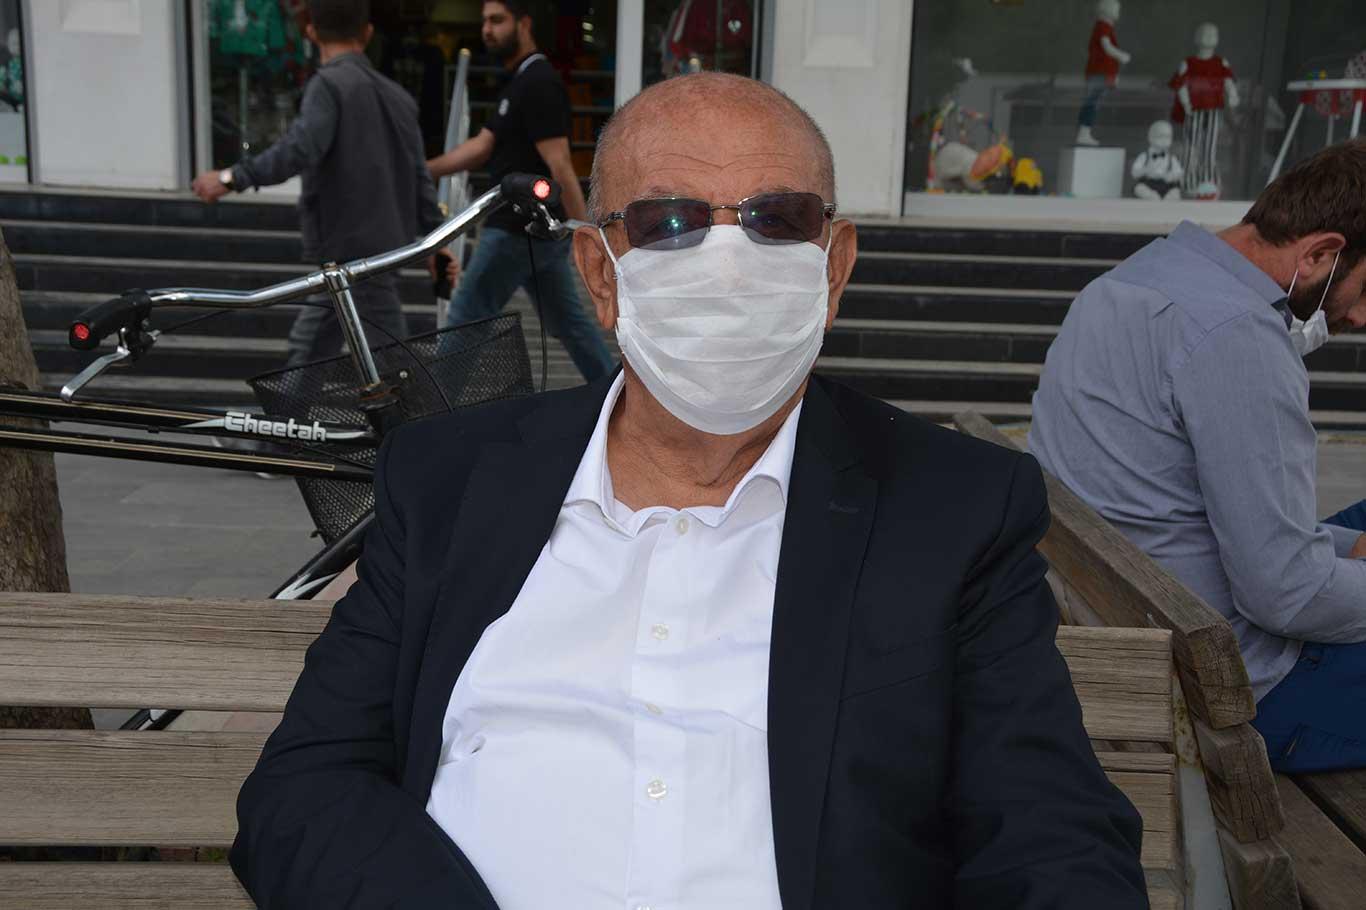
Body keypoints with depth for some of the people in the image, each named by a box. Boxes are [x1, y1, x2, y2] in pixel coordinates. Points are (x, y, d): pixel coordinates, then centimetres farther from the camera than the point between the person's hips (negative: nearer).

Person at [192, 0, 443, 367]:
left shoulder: (330, 83, -10)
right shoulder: (398, 96, 13)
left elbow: (300, 149, -27)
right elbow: (420, 179, 13)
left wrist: (232, 178, -27)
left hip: (353, 252, -8)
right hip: (384, 248, 8)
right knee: (308, 343, 16)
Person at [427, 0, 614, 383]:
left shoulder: (538, 84, -16)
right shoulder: (519, 82, 16)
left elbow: (559, 166, -22)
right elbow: (482, 146, 14)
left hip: (520, 231, -10)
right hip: (540, 229, 10)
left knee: (465, 319, 0)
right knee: (569, 322, 14)